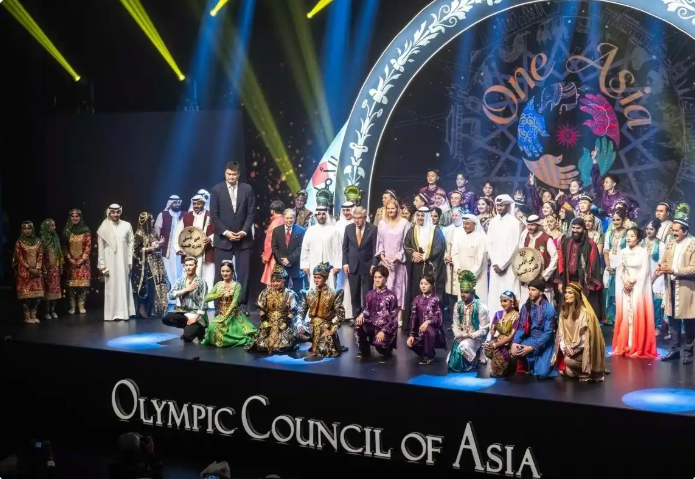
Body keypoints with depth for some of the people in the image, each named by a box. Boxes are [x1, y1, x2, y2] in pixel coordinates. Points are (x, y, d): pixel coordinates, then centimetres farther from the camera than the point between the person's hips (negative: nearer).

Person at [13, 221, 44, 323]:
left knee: (37, 293, 1)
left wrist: (37, 268, -8)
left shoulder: (38, 241, 8)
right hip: (24, 271, -3)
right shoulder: (19, 242, -2)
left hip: (36, 271, 3)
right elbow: (20, 258, -6)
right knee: (26, 293, -6)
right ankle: (27, 317, -1)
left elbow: (40, 256, 4)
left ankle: (34, 315, 10)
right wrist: (29, 269, -13)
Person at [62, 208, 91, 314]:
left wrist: (82, 259, -9)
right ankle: (72, 306, 4)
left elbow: (88, 246, -1)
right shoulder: (66, 231, 6)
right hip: (71, 261, 1)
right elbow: (64, 247, 5)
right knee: (71, 284, -2)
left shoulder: (86, 230, 2)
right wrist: (70, 259, -5)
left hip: (83, 261, -1)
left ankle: (81, 305, 3)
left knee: (83, 283, -4)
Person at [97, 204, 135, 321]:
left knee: (124, 285, 4)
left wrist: (130, 260, 0)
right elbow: (101, 247, 1)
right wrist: (102, 264, -2)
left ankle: (124, 312, 9)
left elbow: (130, 244, 4)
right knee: (111, 286, 0)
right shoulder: (104, 228, -1)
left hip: (123, 261, 1)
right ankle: (113, 313, 3)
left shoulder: (127, 226, 2)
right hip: (110, 262, -1)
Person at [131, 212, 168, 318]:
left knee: (155, 288, 5)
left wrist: (158, 244, 7)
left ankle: (151, 311, 10)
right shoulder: (139, 234, -10)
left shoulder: (151, 232, 13)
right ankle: (143, 311, -2)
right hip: (144, 266, -8)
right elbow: (136, 250, -15)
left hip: (154, 265, 8)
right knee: (145, 289, -8)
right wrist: (150, 249, -18)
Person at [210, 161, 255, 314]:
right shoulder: (217, 190, 1)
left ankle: (242, 304, 5)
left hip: (243, 238, 1)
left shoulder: (247, 189, 4)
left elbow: (251, 213, 2)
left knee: (243, 273, 0)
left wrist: (244, 231, -10)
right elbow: (214, 215, -2)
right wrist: (225, 232, -11)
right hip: (223, 238, -1)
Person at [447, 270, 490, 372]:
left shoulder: (481, 307, -13)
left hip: (476, 338, -5)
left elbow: (483, 330, -13)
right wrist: (460, 336, -12)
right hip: (461, 338, 5)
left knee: (464, 346, -38)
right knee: (451, 363, -6)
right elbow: (455, 325, 6)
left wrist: (470, 336, -19)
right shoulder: (458, 306, 3)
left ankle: (473, 361, -9)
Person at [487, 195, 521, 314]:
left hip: (509, 266, -4)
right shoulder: (493, 222, 10)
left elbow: (514, 246, -9)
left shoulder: (514, 222, -4)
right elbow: (489, 244, 9)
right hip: (495, 265, 4)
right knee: (494, 294, 3)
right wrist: (495, 263, -3)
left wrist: (502, 264, -10)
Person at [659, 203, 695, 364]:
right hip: (672, 287, 6)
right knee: (673, 320, 10)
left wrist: (673, 270, -23)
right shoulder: (670, 244, 10)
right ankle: (675, 350, 17)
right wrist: (662, 268, -8)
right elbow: (664, 261, 15)